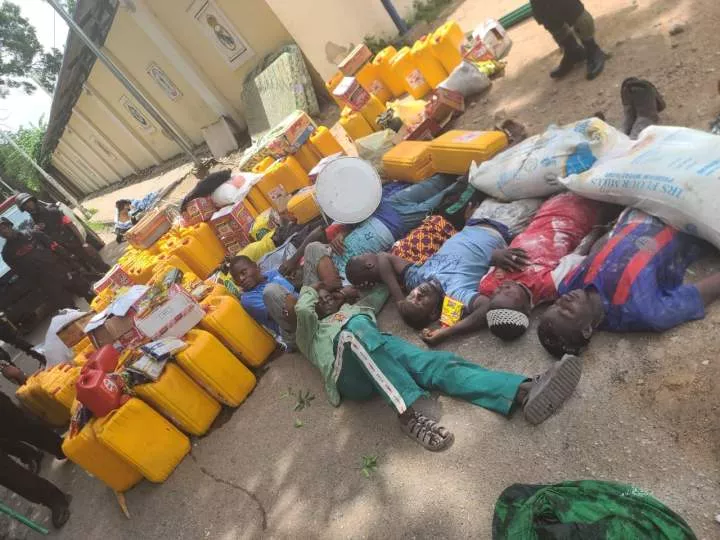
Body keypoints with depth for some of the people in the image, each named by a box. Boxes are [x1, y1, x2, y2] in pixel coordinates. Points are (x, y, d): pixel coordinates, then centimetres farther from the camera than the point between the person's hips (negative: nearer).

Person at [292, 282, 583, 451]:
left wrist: (348, 293, 34)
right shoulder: (309, 335, 26)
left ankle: (524, 392, -44)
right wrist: (309, 291, 24)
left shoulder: (353, 308, 39)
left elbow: (382, 290, 38)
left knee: (438, 363, -24)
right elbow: (303, 310, 5)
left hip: (383, 348, 4)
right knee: (356, 328, -37)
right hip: (349, 375, -4)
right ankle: (408, 413, -43)